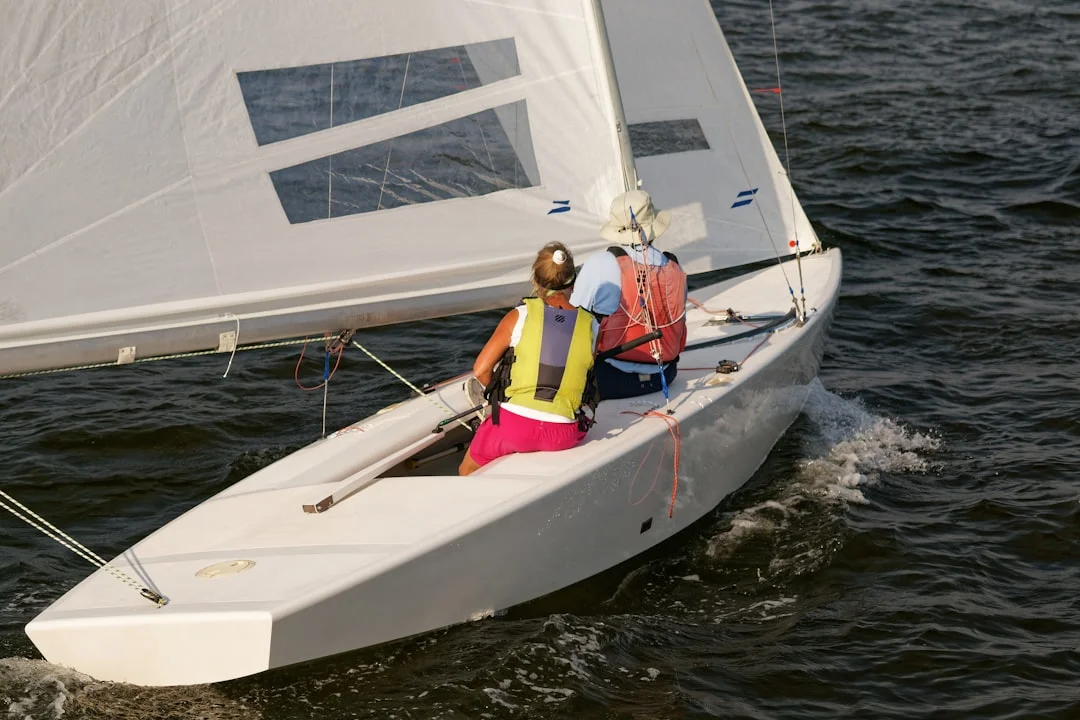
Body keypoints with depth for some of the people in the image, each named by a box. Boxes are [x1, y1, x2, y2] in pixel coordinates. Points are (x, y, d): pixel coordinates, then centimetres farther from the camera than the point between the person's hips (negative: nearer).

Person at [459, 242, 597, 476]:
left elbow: (481, 370, -4)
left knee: (468, 471, 25)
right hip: (564, 436, 3)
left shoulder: (520, 316, -5)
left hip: (514, 426, -3)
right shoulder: (590, 325, 0)